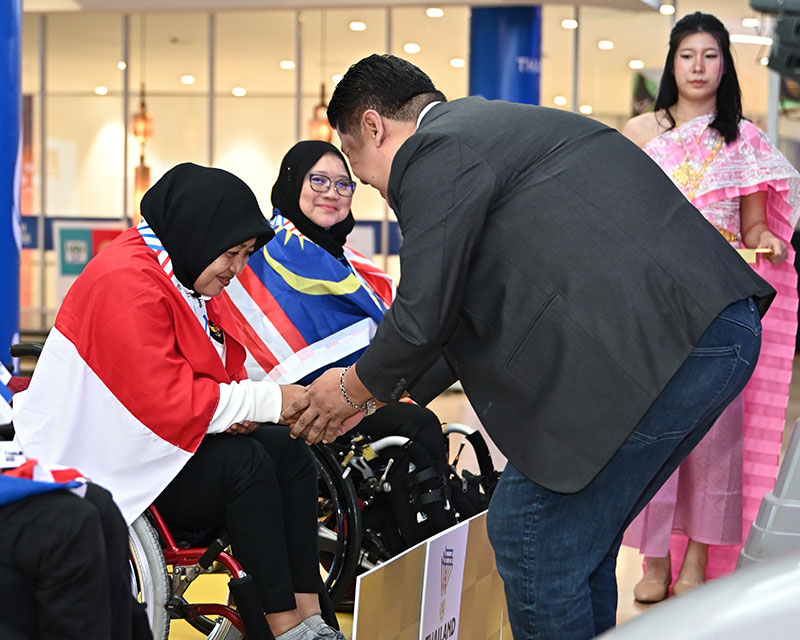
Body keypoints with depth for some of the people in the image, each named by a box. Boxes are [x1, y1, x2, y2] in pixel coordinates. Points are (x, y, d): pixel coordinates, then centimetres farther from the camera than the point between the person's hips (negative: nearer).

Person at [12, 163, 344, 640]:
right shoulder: (127, 284, -23)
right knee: (244, 462, -25)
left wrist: (235, 410, -8)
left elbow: (216, 367, 16)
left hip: (167, 435, 10)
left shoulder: (185, 273, 9)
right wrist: (267, 400, -24)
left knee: (290, 451, -5)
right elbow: (164, 403, -29)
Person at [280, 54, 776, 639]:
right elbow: (483, 308, 30)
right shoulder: (497, 127, 26)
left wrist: (356, 387, 14)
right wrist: (385, 393, 33)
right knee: (577, 538, 19)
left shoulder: (435, 151, -5)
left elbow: (424, 316, -7)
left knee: (527, 533, 0)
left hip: (661, 343, -10)